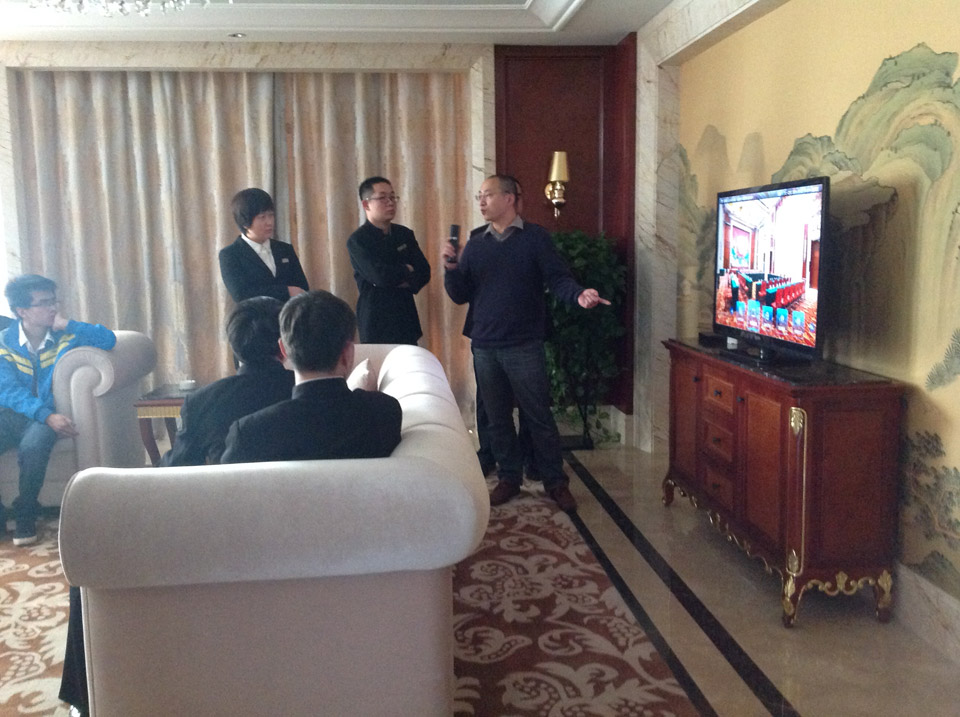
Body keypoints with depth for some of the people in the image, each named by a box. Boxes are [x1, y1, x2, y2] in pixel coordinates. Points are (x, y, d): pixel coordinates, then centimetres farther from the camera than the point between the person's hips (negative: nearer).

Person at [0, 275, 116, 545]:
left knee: (32, 445, -34)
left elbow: (108, 340, -14)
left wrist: (67, 324, -17)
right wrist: (47, 416, -27)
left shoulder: (65, 334, -1)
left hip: (50, 414, -1)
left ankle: (26, 515, -10)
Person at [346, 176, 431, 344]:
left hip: (406, 318, 5)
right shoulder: (358, 240, -6)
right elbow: (380, 275, -19)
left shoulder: (404, 234, 13)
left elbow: (424, 273, 8)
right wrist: (407, 270, -1)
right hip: (376, 323, -5)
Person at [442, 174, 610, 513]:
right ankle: (509, 478, 26)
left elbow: (558, 279, -9)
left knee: (538, 415, 1)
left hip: (524, 347, -4)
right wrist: (451, 268, -11)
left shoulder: (535, 237, -2)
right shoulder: (475, 244, 9)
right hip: (484, 347, 4)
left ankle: (555, 481, 14)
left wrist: (579, 294, -29)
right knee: (497, 417, 12)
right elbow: (460, 295, 8)